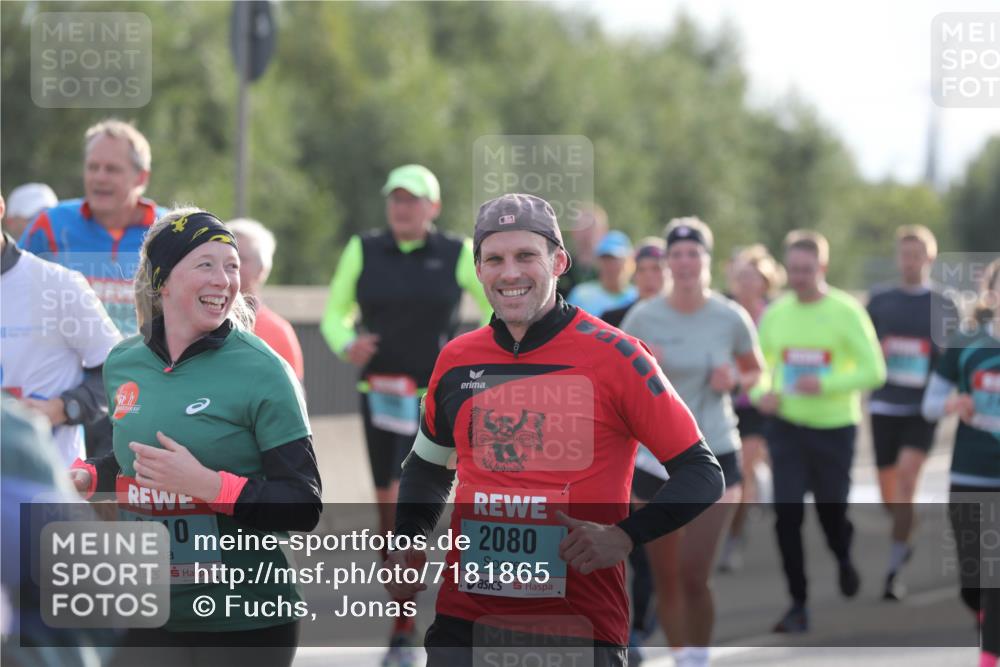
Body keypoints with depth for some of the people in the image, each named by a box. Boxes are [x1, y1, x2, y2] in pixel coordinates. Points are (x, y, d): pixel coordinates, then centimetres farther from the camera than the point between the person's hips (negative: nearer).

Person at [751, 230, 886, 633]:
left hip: (835, 427, -2)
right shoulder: (776, 313, 4)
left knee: (832, 511, 6)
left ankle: (844, 559, 43)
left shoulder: (846, 312, -8)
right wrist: (760, 392, -7)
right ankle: (798, 605, 1)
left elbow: (874, 371, -10)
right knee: (787, 513, -7)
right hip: (787, 425, 2)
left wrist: (826, 384, -24)